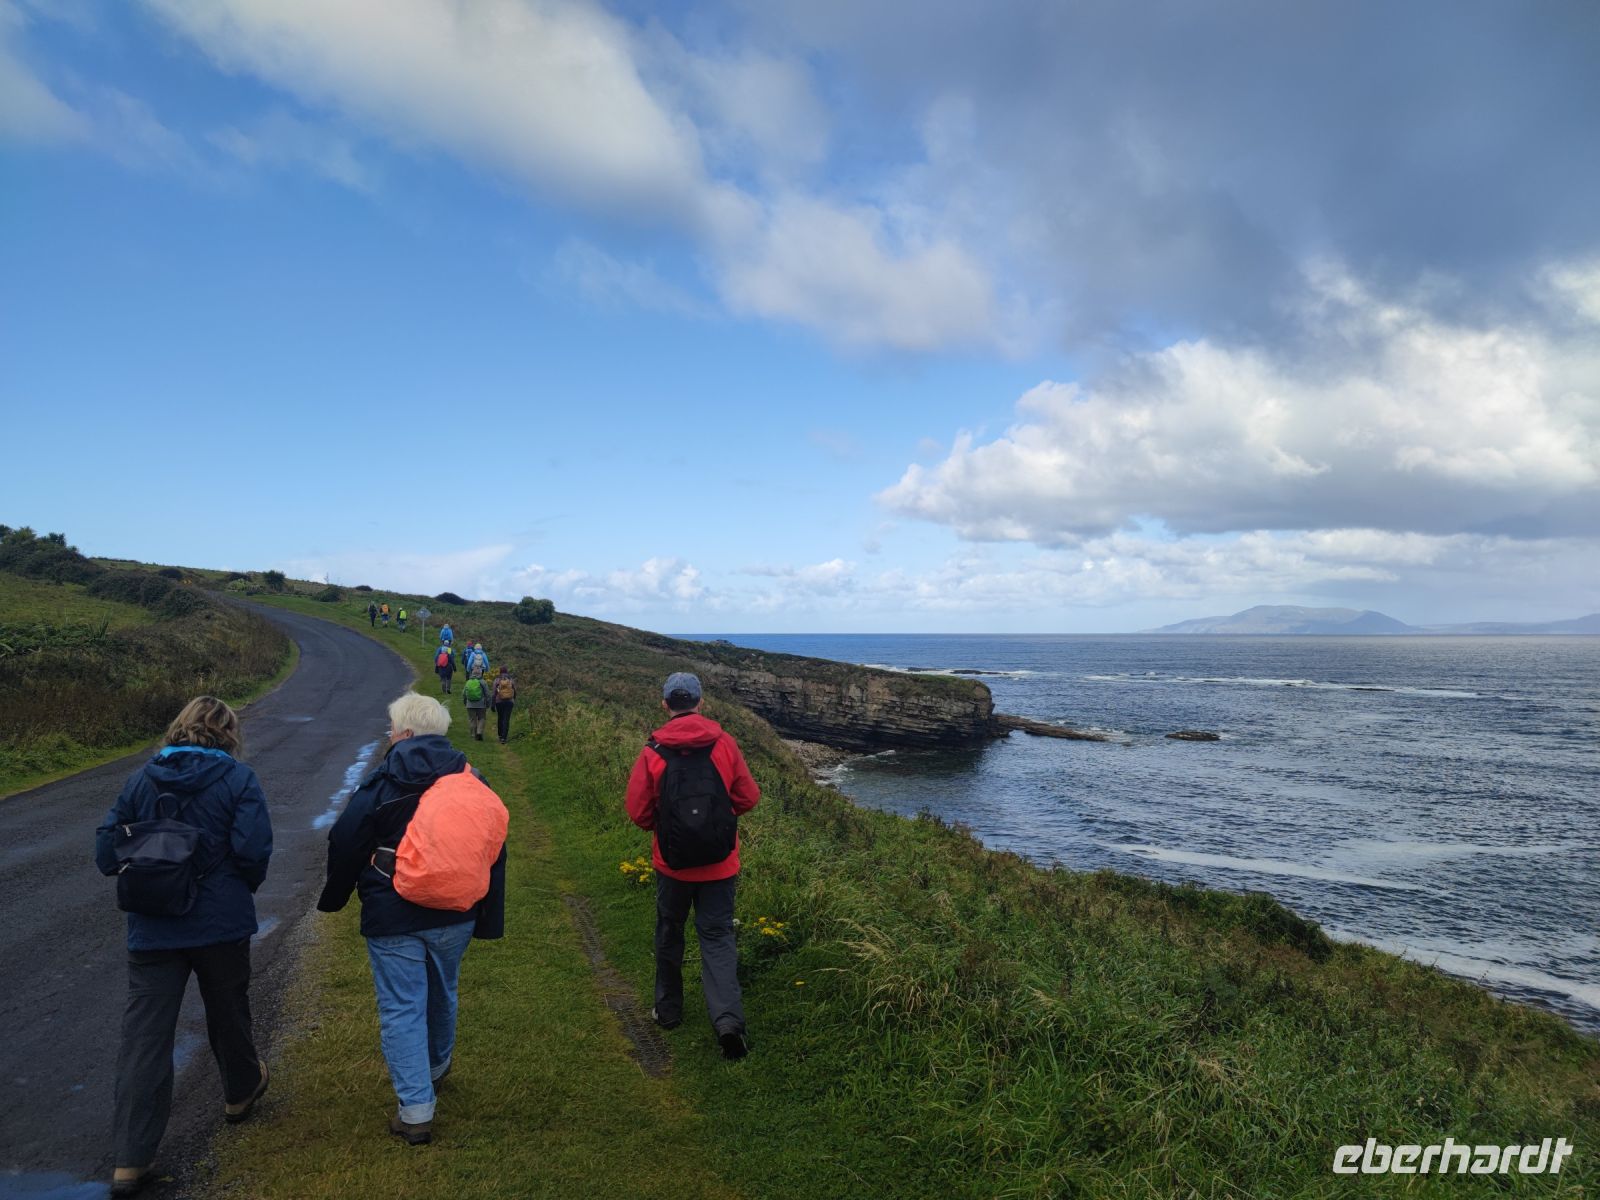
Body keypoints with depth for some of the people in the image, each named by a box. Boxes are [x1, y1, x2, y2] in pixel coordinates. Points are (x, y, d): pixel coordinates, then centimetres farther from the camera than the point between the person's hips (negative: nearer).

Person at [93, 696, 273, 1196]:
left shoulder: (140, 780, 1)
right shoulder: (238, 779, -10)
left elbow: (107, 854, 1)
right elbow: (253, 852, -17)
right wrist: (244, 886, 3)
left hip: (152, 929, 2)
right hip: (222, 924, -2)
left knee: (144, 1036, 4)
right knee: (228, 1012, 19)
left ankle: (131, 1159, 5)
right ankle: (240, 1092, 42)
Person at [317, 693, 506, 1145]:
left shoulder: (381, 783, -12)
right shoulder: (471, 779, 0)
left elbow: (344, 845, -5)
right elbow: (494, 847, 4)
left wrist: (333, 898, 14)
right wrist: (489, 918, 11)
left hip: (392, 919, -4)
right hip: (455, 916, 5)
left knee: (401, 1007, 3)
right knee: (442, 994, 24)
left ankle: (415, 1110, 2)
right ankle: (436, 1065, 47)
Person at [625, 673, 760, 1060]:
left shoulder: (652, 753, -11)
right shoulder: (725, 744, -9)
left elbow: (639, 812, -7)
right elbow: (748, 798, -2)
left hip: (671, 863, 0)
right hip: (720, 864, 0)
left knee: (669, 934, 20)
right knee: (718, 938, 7)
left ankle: (668, 1010, 32)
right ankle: (728, 1019, -8)